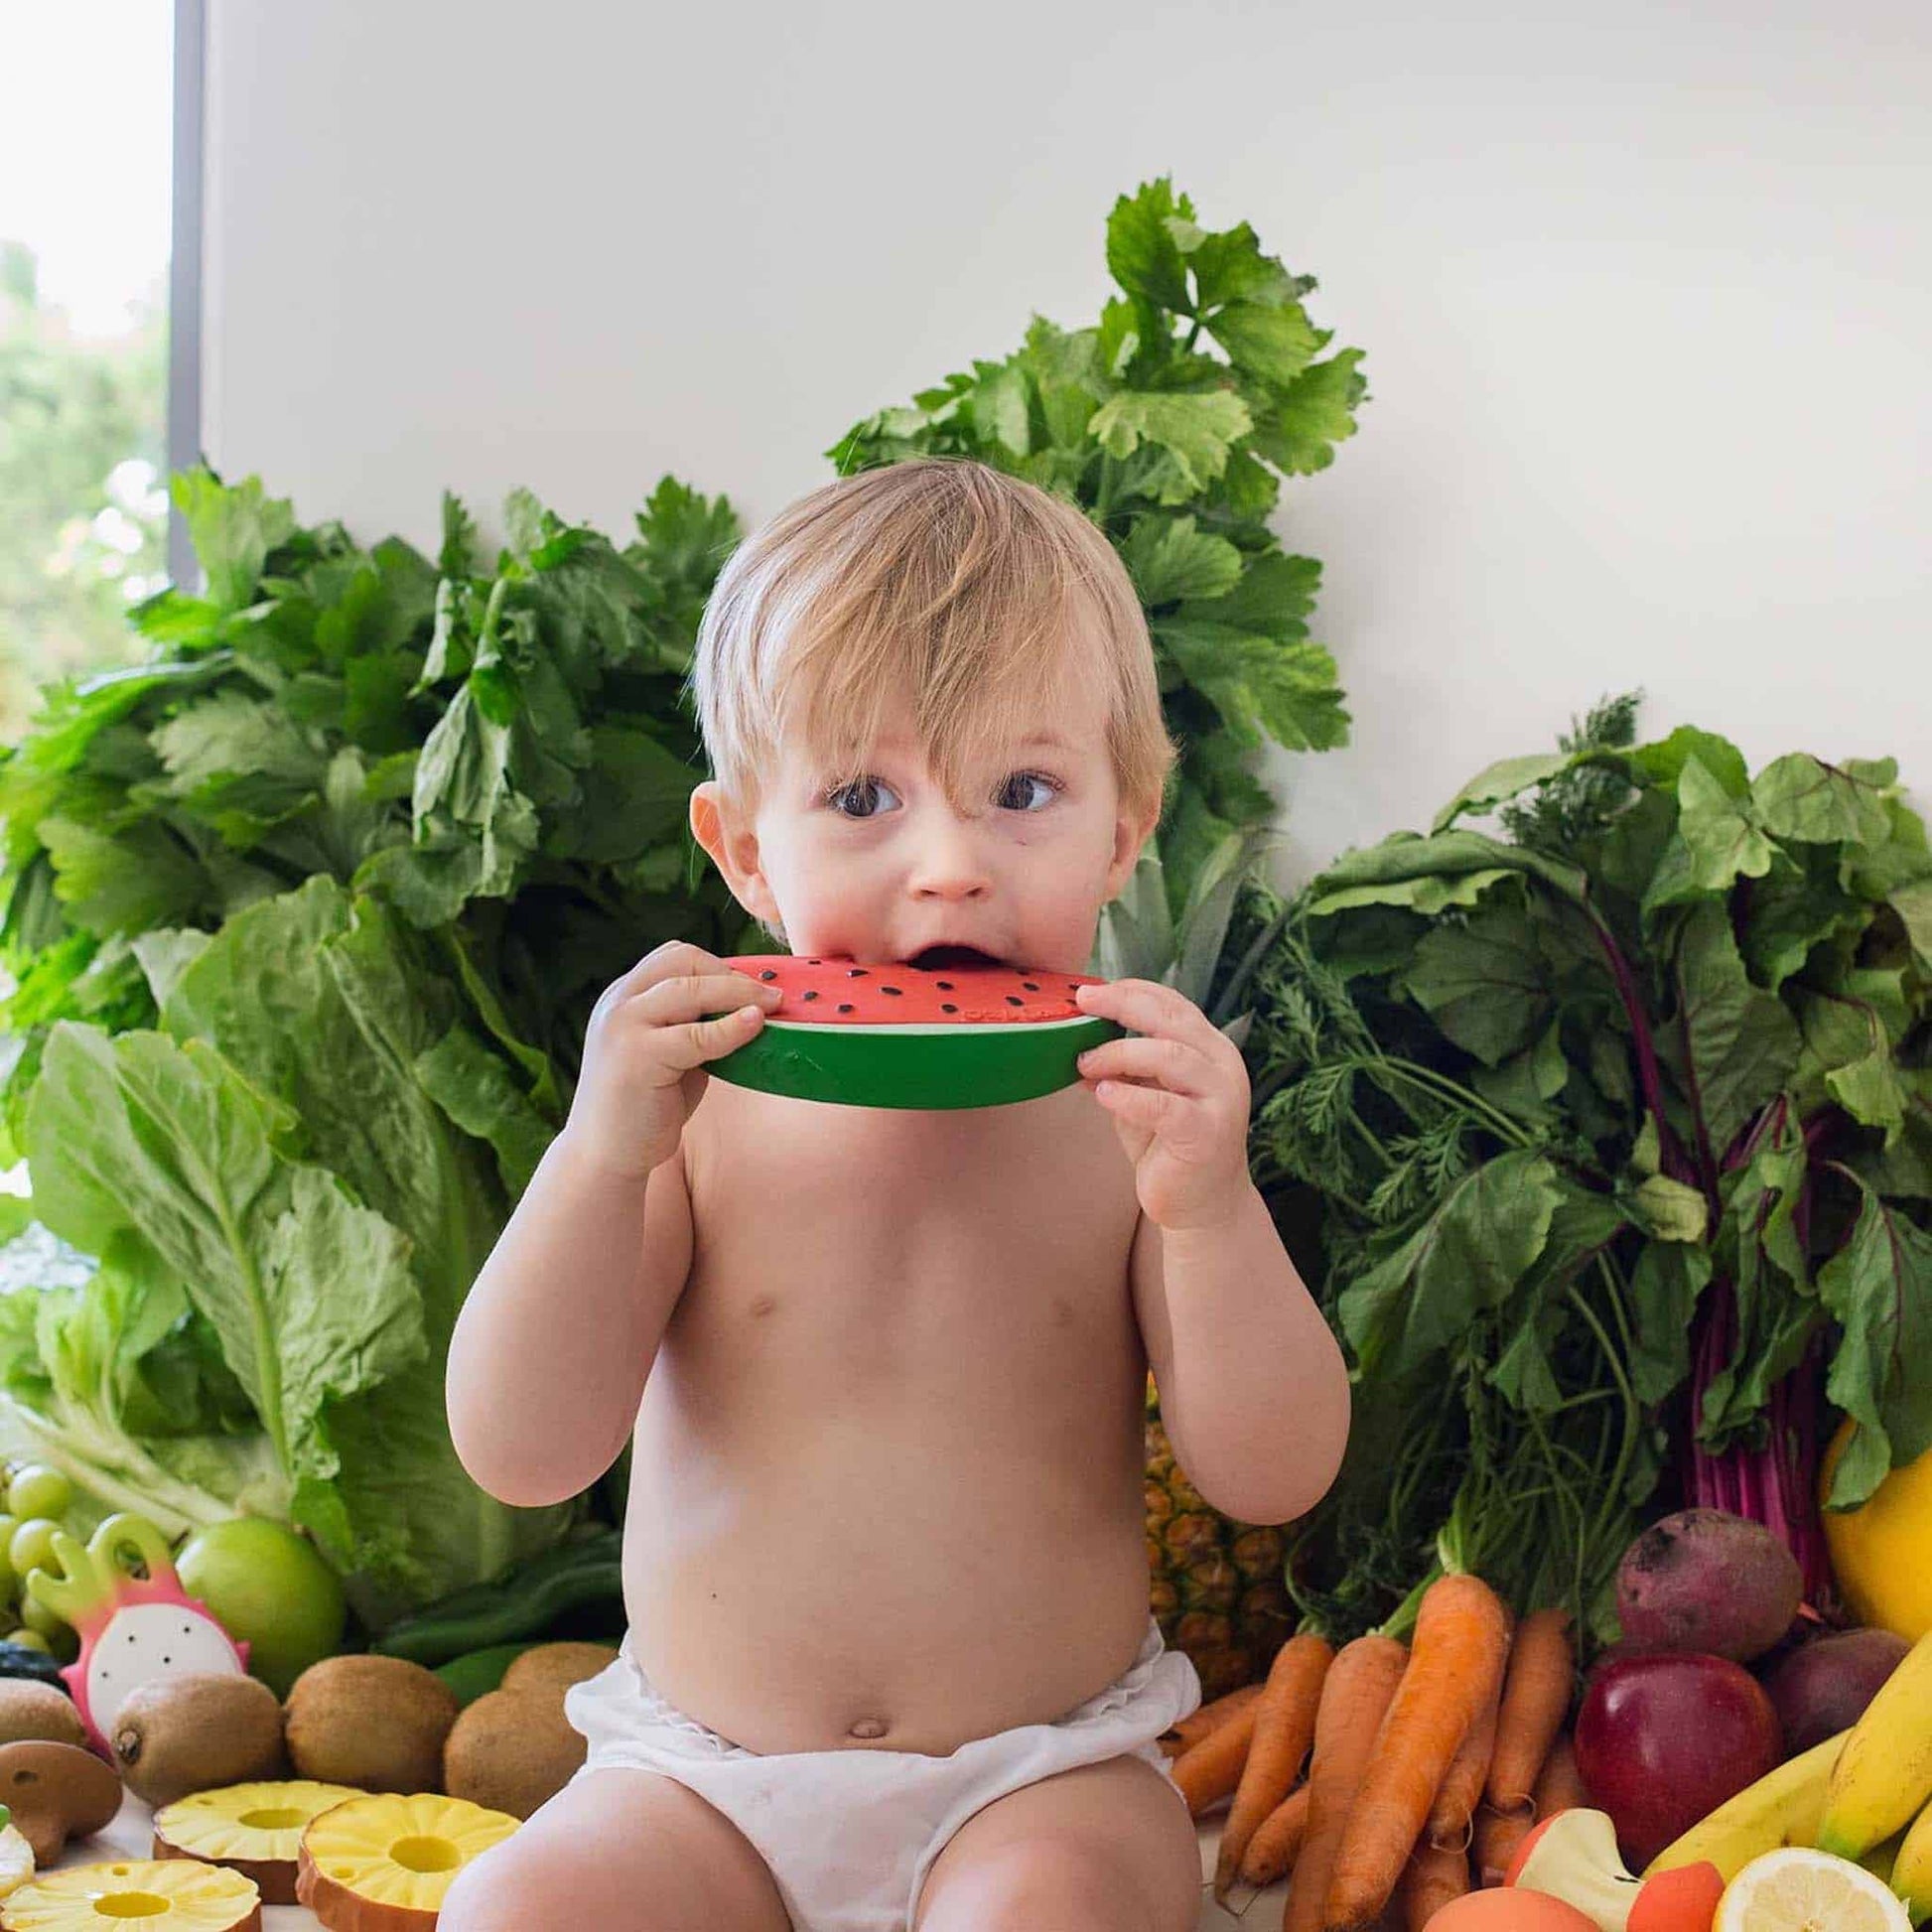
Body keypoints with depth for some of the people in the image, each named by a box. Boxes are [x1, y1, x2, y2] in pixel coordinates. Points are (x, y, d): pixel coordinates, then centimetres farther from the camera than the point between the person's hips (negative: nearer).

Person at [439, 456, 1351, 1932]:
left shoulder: (1130, 1120, -6)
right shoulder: (701, 1118, -6)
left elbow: (1274, 1477, -11)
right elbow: (522, 1454, -12)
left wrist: (1211, 1206, -28)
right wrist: (599, 1155, -26)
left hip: (1043, 1773, -1)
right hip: (705, 1778, 2)